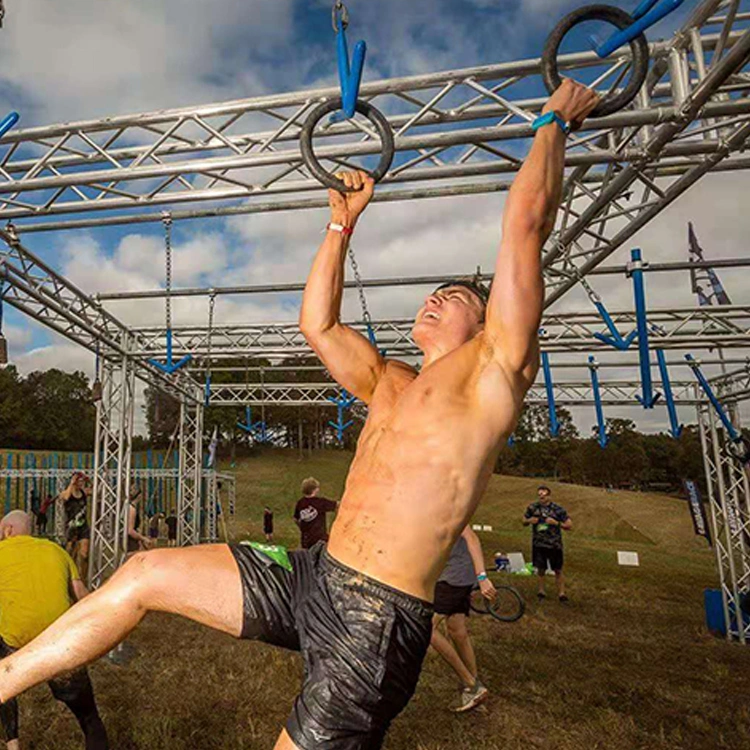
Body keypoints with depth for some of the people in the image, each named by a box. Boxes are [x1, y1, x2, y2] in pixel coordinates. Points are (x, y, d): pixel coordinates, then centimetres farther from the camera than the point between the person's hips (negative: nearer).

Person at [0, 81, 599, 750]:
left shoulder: (490, 368, -3)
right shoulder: (390, 383, 17)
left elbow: (527, 220, -5)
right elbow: (317, 324, 22)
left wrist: (556, 121, 10)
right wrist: (344, 223, 27)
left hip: (378, 617, -7)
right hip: (313, 573, 7)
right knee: (144, 575, 8)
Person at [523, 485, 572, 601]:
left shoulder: (558, 509, -6)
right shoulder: (533, 507, 1)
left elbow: (569, 525, -3)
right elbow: (524, 521, 14)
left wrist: (556, 523, -18)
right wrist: (529, 521, -9)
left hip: (554, 545, -2)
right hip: (538, 544, 2)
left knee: (558, 570, 5)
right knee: (540, 569, 11)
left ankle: (561, 592, 14)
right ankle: (541, 590, 25)